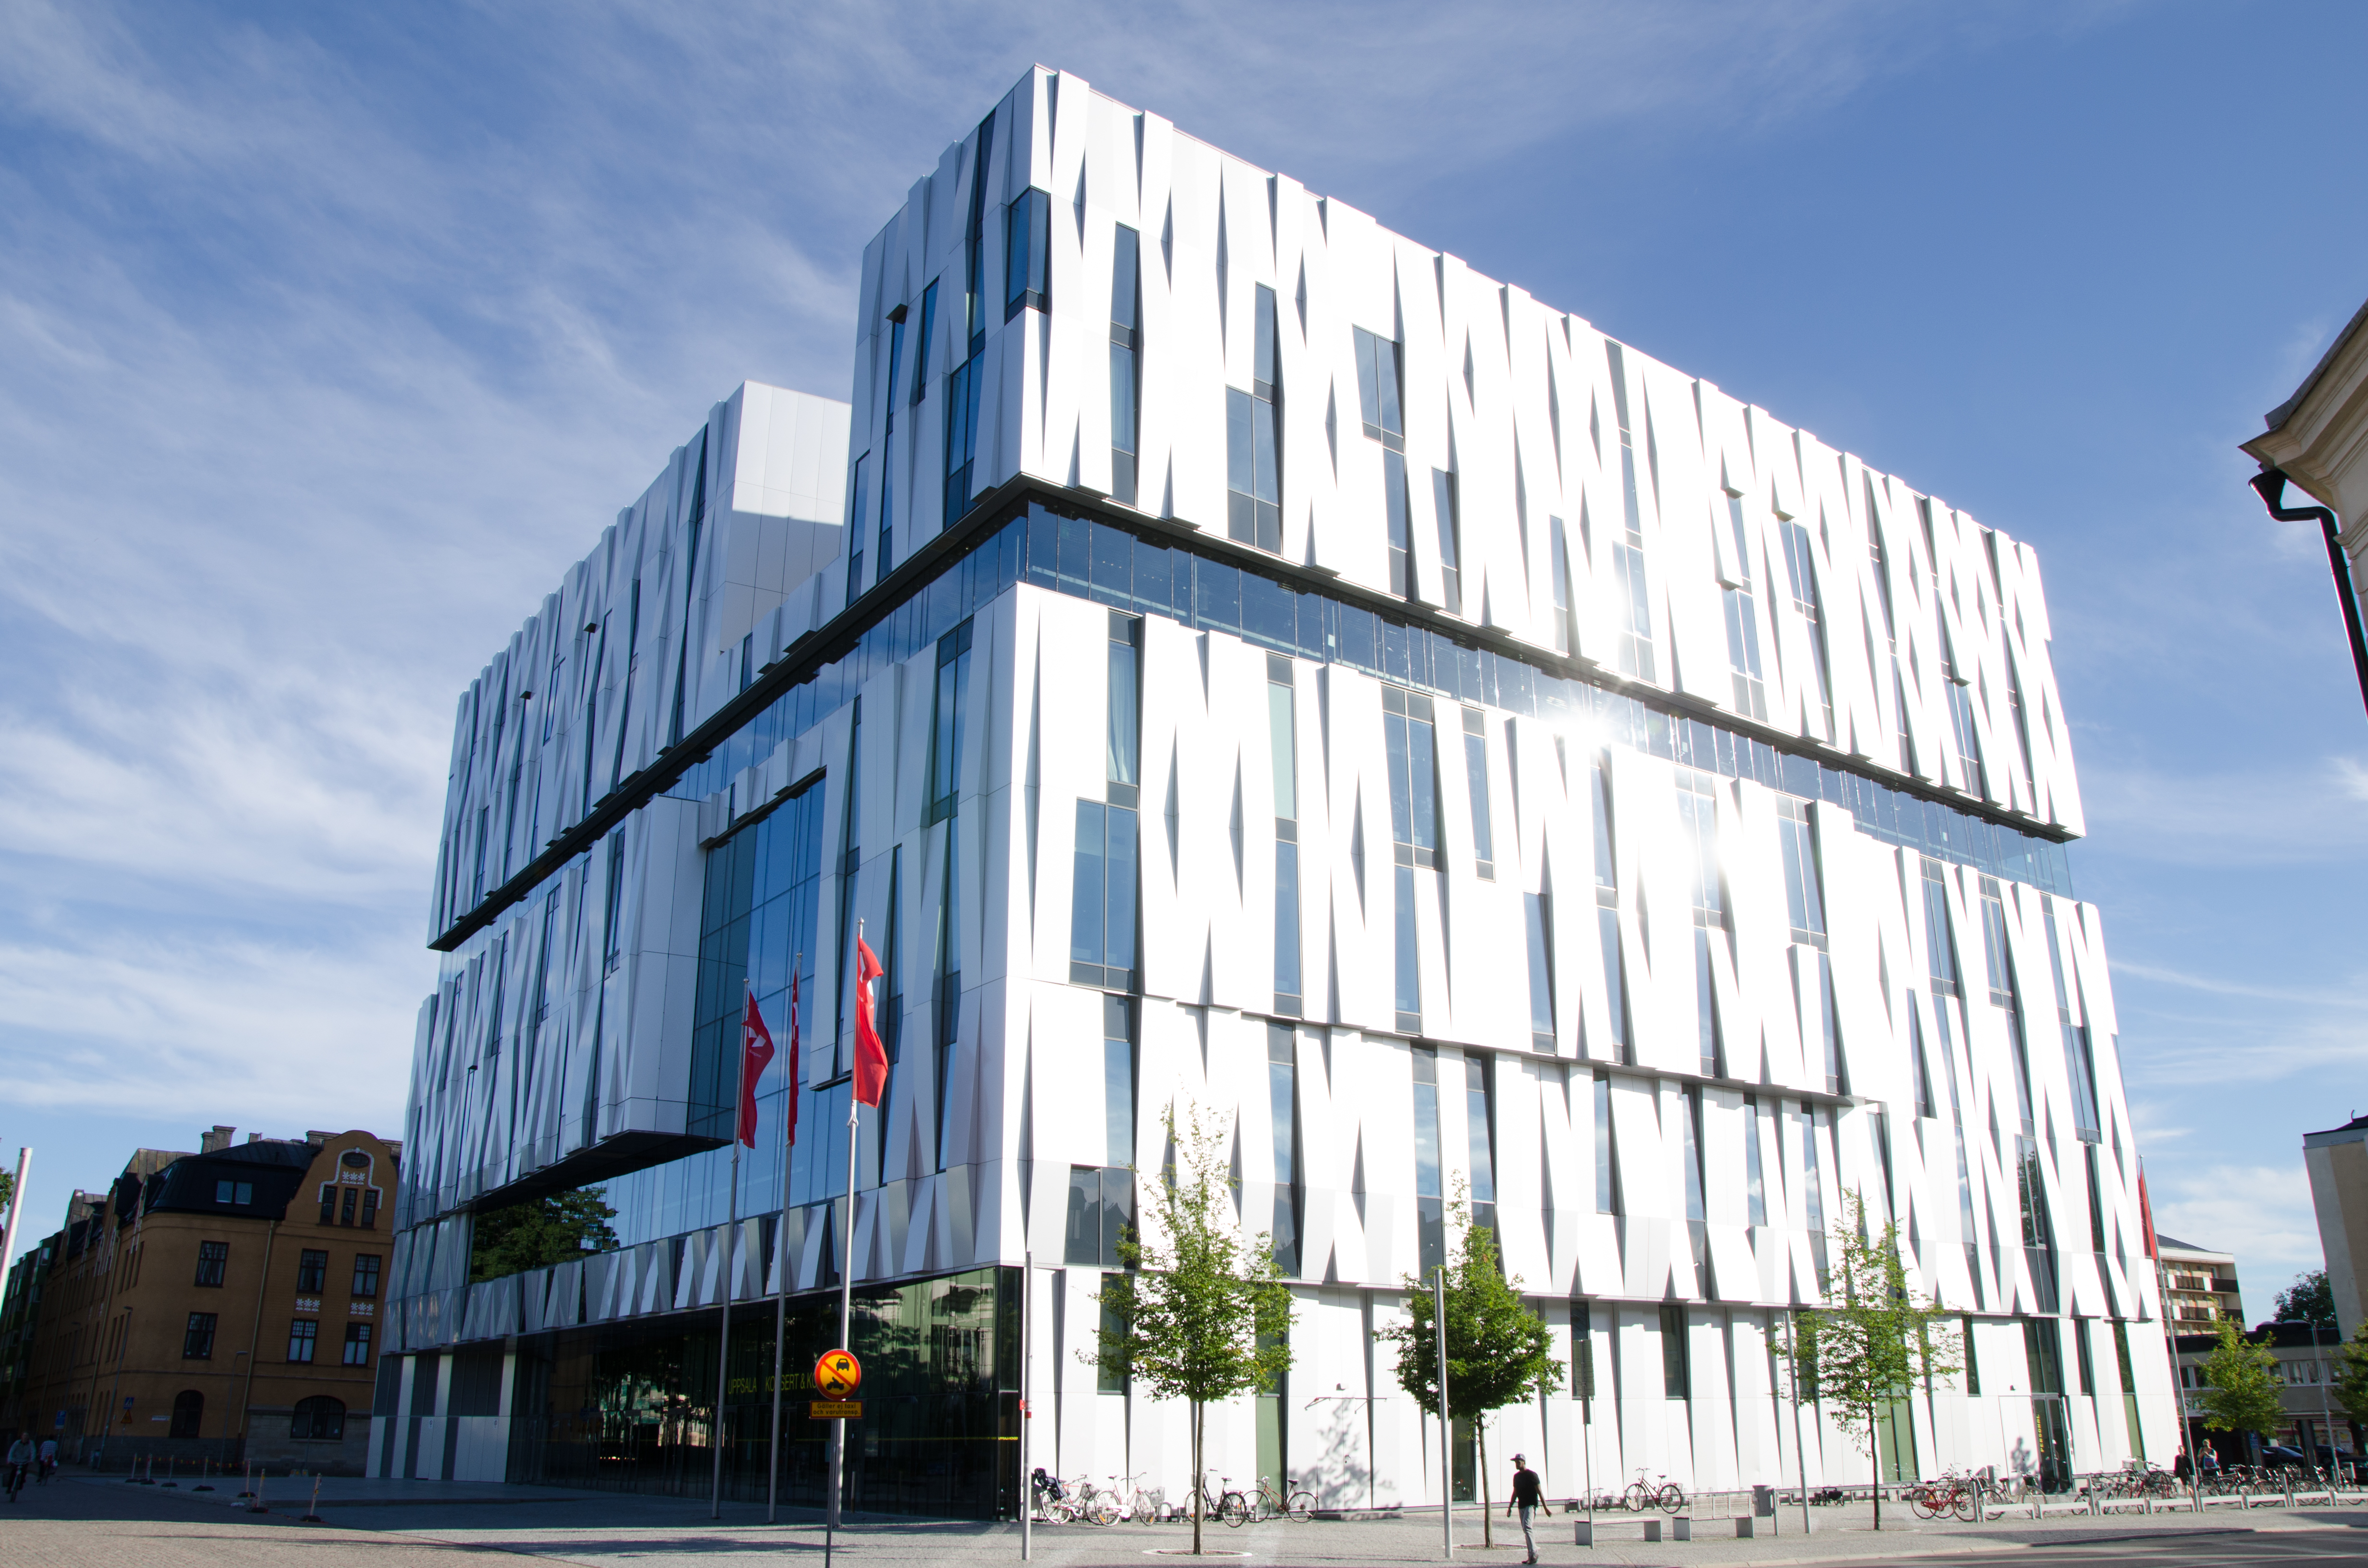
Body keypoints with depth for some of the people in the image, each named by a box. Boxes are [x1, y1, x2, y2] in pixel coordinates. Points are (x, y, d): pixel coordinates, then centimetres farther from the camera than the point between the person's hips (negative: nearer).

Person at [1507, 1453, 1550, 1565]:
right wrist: (1510, 1507, 18)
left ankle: (1534, 1553, -19)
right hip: (1521, 1506, 7)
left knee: (1526, 1526, -22)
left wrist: (1546, 1508, -11)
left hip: (1531, 1505, -7)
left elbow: (1539, 1492, -9)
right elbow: (1515, 1493, 21)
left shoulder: (1531, 1475, -8)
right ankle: (1531, 1556, 10)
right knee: (1526, 1530, 6)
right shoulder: (1516, 1476, 13)